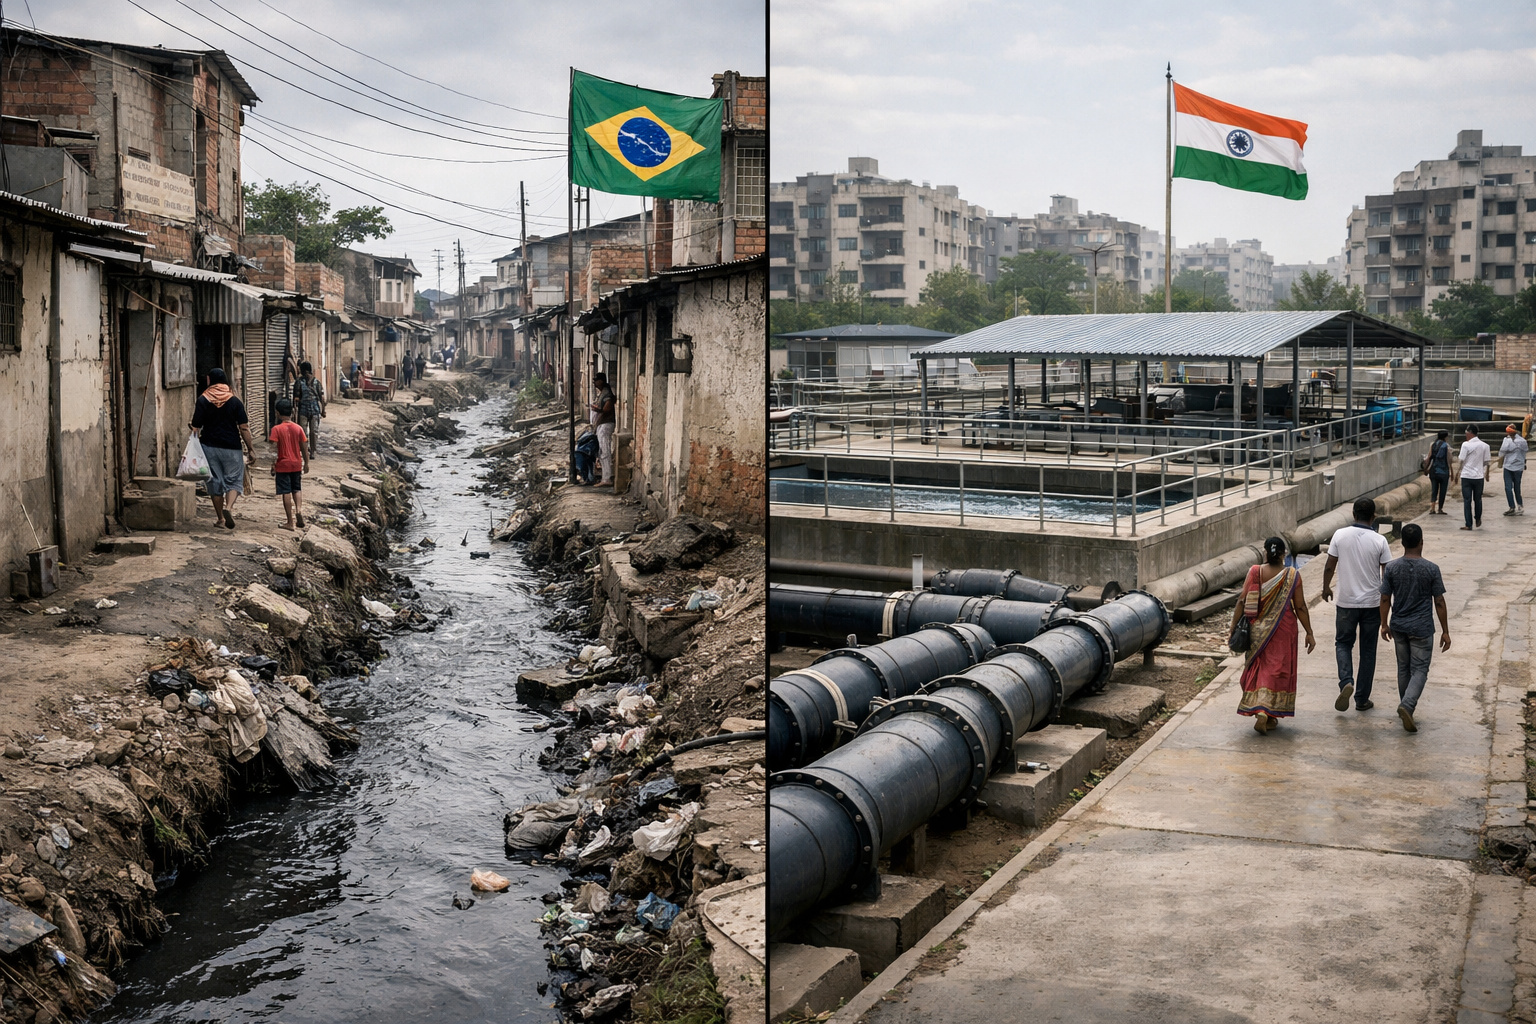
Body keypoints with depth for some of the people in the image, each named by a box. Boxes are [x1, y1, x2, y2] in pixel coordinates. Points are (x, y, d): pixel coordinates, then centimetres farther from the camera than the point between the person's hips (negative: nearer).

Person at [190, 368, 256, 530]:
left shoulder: (203, 400, -2)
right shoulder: (234, 401, -2)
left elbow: (196, 428, -4)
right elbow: (244, 428, -5)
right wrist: (251, 450, -1)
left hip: (209, 447, 1)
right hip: (231, 447, -1)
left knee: (215, 482, 11)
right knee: (233, 480, 7)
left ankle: (220, 517, 16)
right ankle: (228, 507, -19)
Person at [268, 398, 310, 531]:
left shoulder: (276, 429, -10)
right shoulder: (298, 428, 1)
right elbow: (304, 448, 4)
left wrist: (272, 465, -8)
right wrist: (306, 463, 14)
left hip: (283, 466, -3)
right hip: (296, 465, 3)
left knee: (286, 493, 1)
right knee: (297, 489, 18)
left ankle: (290, 522, 4)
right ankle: (299, 509, -8)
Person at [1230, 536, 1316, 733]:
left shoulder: (1254, 573, -7)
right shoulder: (1292, 576, -9)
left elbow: (1242, 601, -8)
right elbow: (1300, 608, -6)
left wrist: (1233, 628, -2)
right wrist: (1309, 634, 2)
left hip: (1257, 630, 2)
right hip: (1283, 632, -2)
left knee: (1259, 668, 16)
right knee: (1277, 671, 5)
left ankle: (1259, 711, 21)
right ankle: (1265, 714, -7)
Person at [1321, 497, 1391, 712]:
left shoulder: (1340, 535, -8)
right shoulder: (1379, 541, -10)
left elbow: (1329, 567, -1)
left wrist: (1326, 587, 17)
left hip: (1346, 602, 0)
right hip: (1372, 603, 0)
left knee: (1343, 643, 16)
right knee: (1368, 651, 11)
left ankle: (1346, 682, -9)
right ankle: (1362, 699, 16)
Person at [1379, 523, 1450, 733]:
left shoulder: (1391, 567, -6)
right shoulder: (1431, 569, -12)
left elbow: (1385, 599, -1)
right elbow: (1439, 602, -8)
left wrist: (1384, 624, 12)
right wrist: (1445, 631, 0)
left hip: (1398, 627, 3)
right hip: (1422, 628, -3)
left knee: (1403, 667, 18)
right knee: (1420, 670, 3)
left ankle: (1406, 707, 29)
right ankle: (1407, 705, -17)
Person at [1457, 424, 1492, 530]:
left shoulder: (1466, 444, -10)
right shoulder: (1484, 445, 1)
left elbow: (1461, 459, -10)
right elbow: (1487, 462, 6)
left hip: (1466, 476, -3)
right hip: (1479, 476, 3)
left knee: (1467, 501, 1)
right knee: (1478, 499, 20)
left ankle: (1469, 524, 0)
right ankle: (1478, 520, 34)